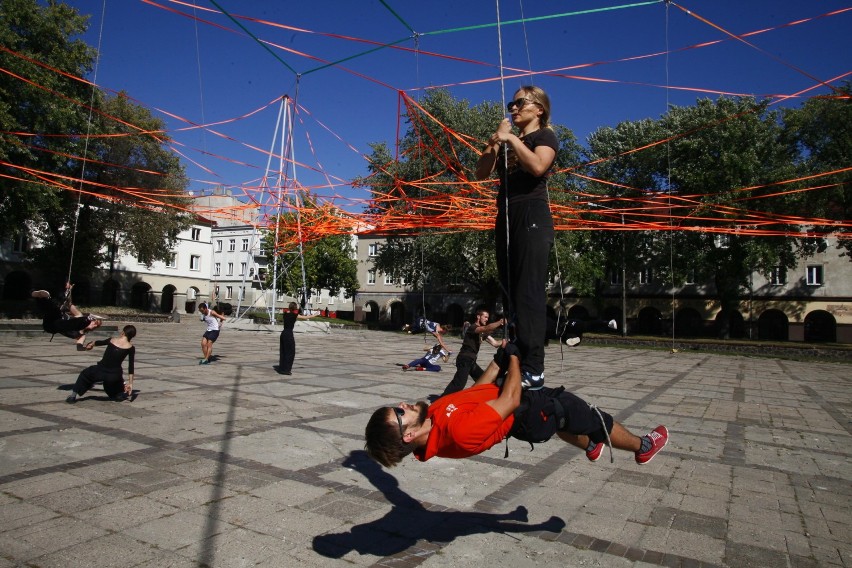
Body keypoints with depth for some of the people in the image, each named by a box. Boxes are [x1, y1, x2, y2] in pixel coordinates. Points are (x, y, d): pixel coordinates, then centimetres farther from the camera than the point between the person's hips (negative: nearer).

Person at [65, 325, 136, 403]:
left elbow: (99, 342, 24)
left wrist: (92, 343, 47)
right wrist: (130, 383, 2)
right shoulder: (131, 348, -4)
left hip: (100, 372, 0)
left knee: (85, 373, 33)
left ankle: (73, 396, 27)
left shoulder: (111, 340, 1)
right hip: (115, 375, 0)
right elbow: (131, 367, -3)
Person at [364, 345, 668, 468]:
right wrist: (513, 356, -21)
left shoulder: (432, 419, -16)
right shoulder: (461, 431, -44)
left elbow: (476, 389, -3)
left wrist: (500, 358, -1)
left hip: (521, 413, 8)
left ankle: (590, 447, 63)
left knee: (564, 421, 34)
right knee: (597, 420, 15)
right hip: (531, 411, -7)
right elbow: (510, 400, -34)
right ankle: (642, 447, 44)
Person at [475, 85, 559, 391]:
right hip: (506, 219, 7)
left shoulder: (545, 136, 7)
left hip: (531, 217, -7)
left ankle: (534, 370, -13)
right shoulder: (508, 141, 25)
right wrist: (495, 141, 1)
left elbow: (538, 166, -15)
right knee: (509, 293, 2)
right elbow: (481, 172, 13)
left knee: (529, 293, -13)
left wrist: (511, 138, -8)